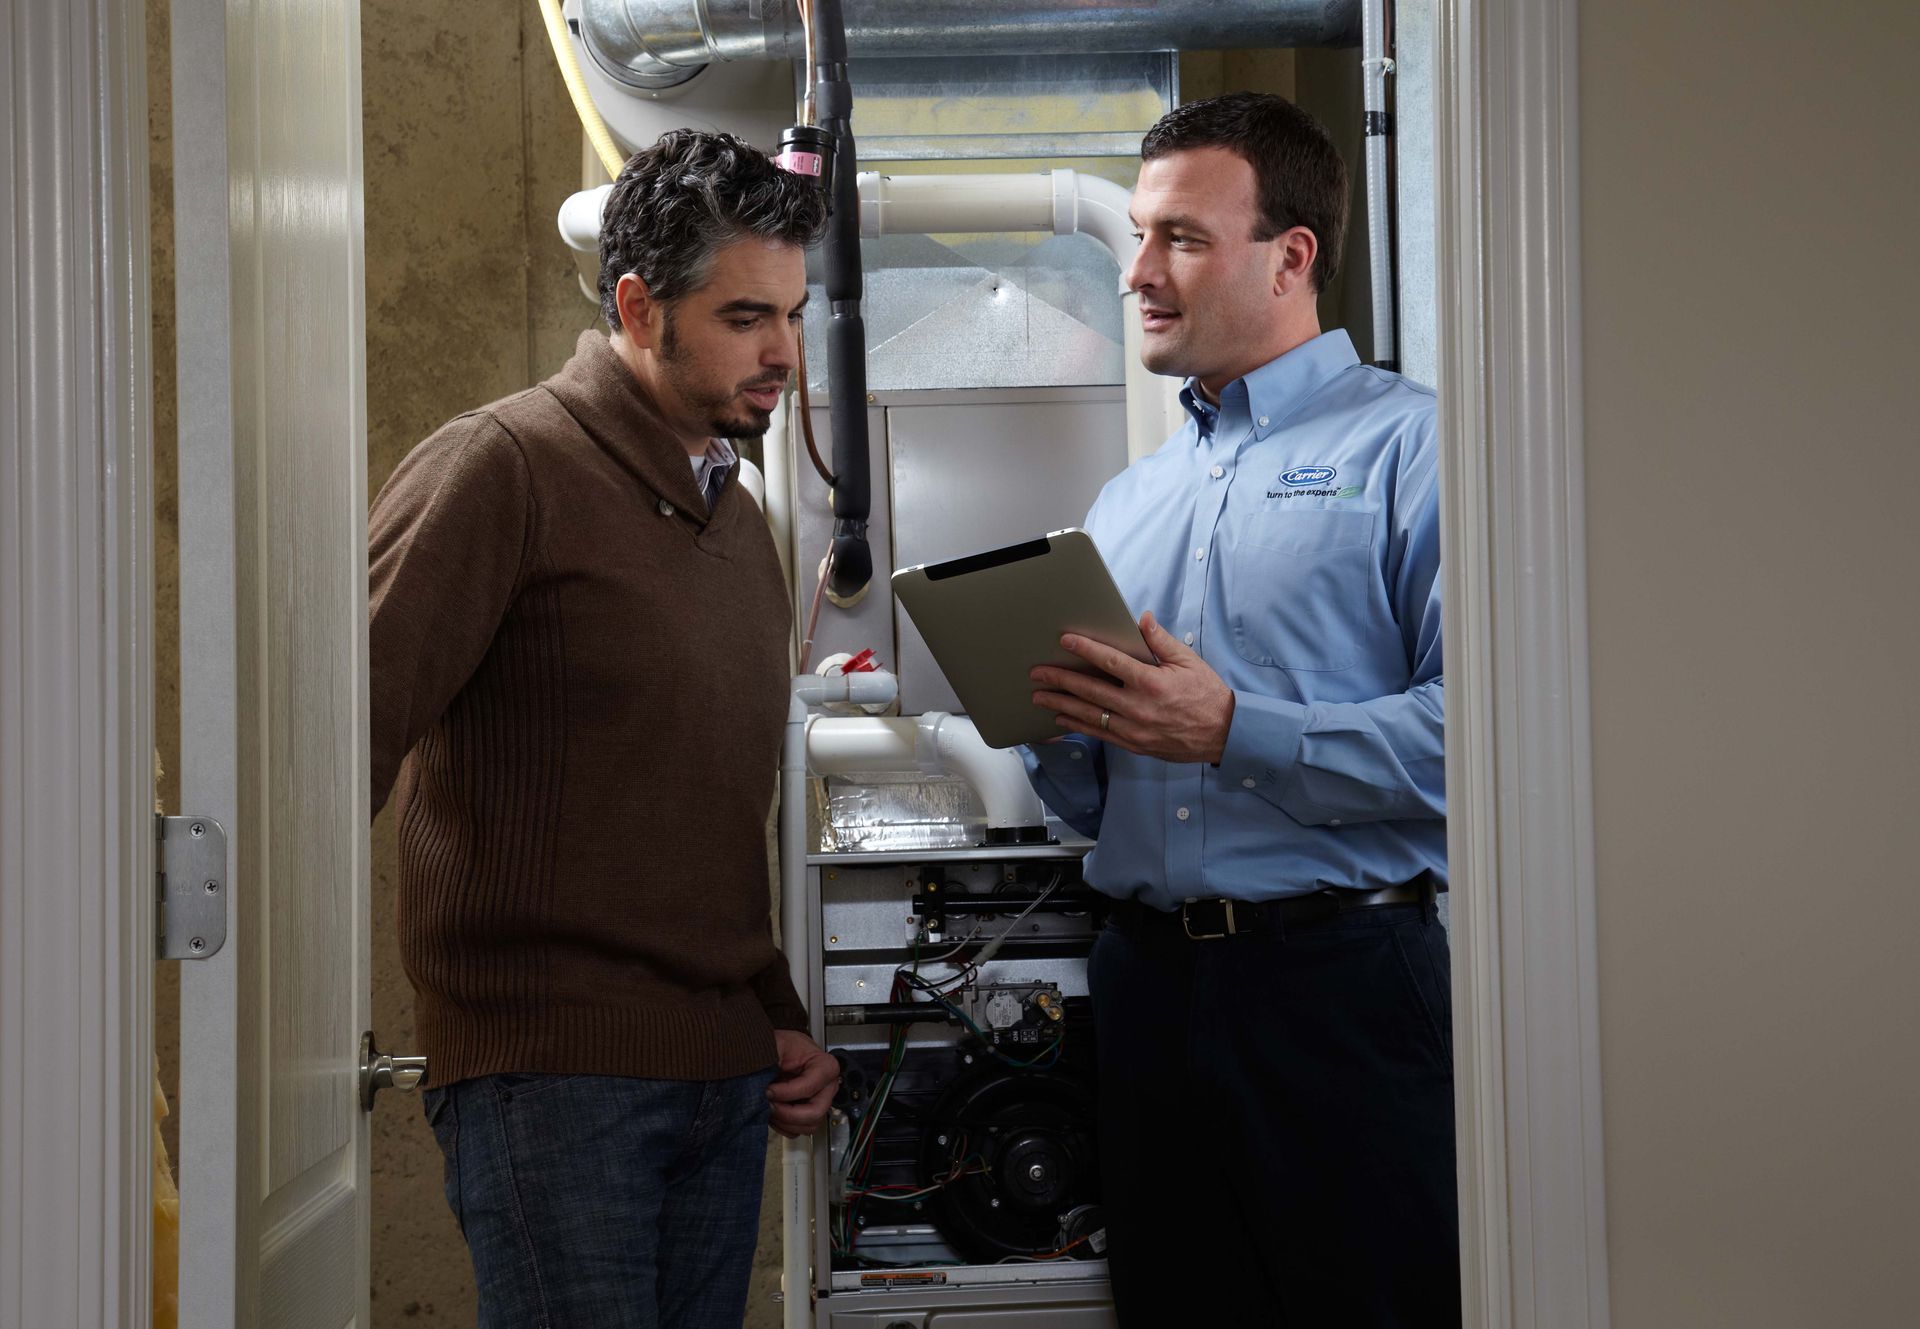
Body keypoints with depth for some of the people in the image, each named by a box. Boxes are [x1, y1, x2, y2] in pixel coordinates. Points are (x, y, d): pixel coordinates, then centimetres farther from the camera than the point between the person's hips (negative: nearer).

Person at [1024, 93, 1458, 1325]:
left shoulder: (1409, 444, -2)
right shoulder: (1128, 500, 19)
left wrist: (1233, 732, -18)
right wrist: (1056, 724, -1)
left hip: (1341, 979, -6)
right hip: (1153, 981, 6)